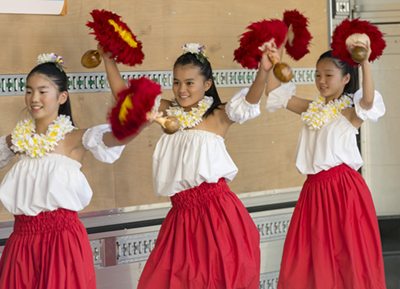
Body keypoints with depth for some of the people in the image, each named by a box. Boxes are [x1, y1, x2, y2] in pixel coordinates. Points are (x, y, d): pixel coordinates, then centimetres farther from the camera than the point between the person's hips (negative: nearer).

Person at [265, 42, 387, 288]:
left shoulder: (349, 112, -5)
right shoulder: (312, 109, 14)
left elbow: (368, 101, -27)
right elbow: (274, 92, 17)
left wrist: (365, 63, -37)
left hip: (343, 189, -6)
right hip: (314, 188, 6)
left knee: (347, 255, -2)